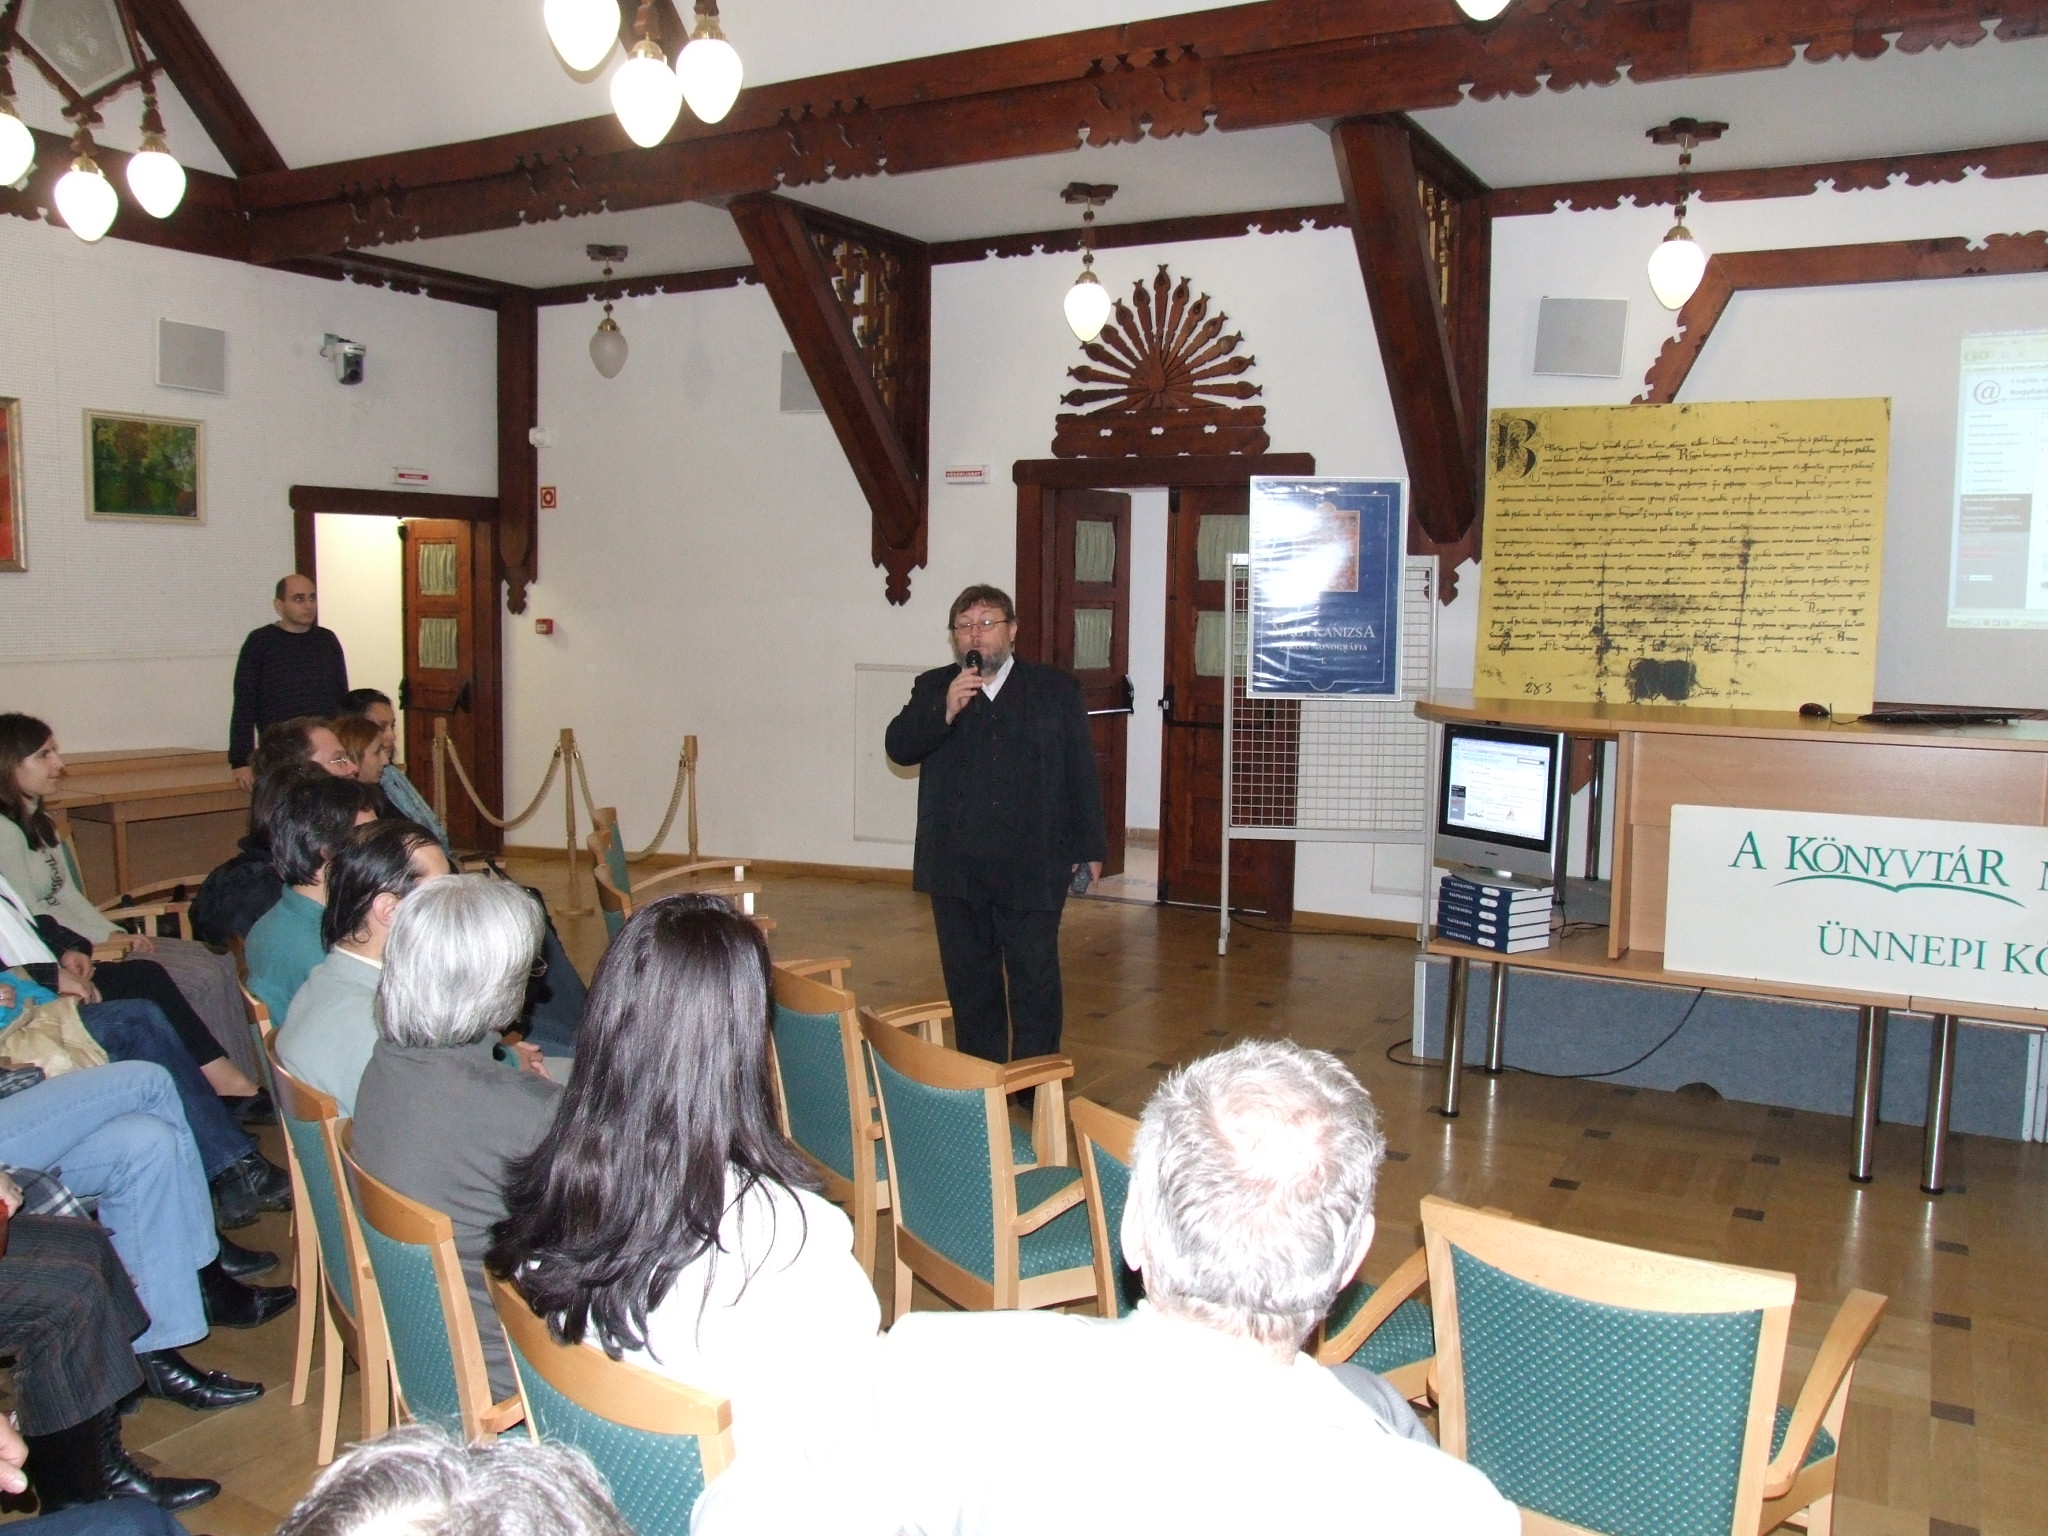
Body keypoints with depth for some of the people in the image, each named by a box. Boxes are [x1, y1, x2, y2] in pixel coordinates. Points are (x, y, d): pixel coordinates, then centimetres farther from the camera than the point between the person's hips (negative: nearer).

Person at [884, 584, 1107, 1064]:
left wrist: (1090, 846, 2)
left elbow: (1082, 772, 4)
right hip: (956, 867, 3)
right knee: (968, 980, 12)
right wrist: (945, 711, -20)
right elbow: (899, 748, -4)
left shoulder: (1056, 688, 4)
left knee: (1035, 979, 3)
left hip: (1031, 866, -2)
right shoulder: (932, 688, 9)